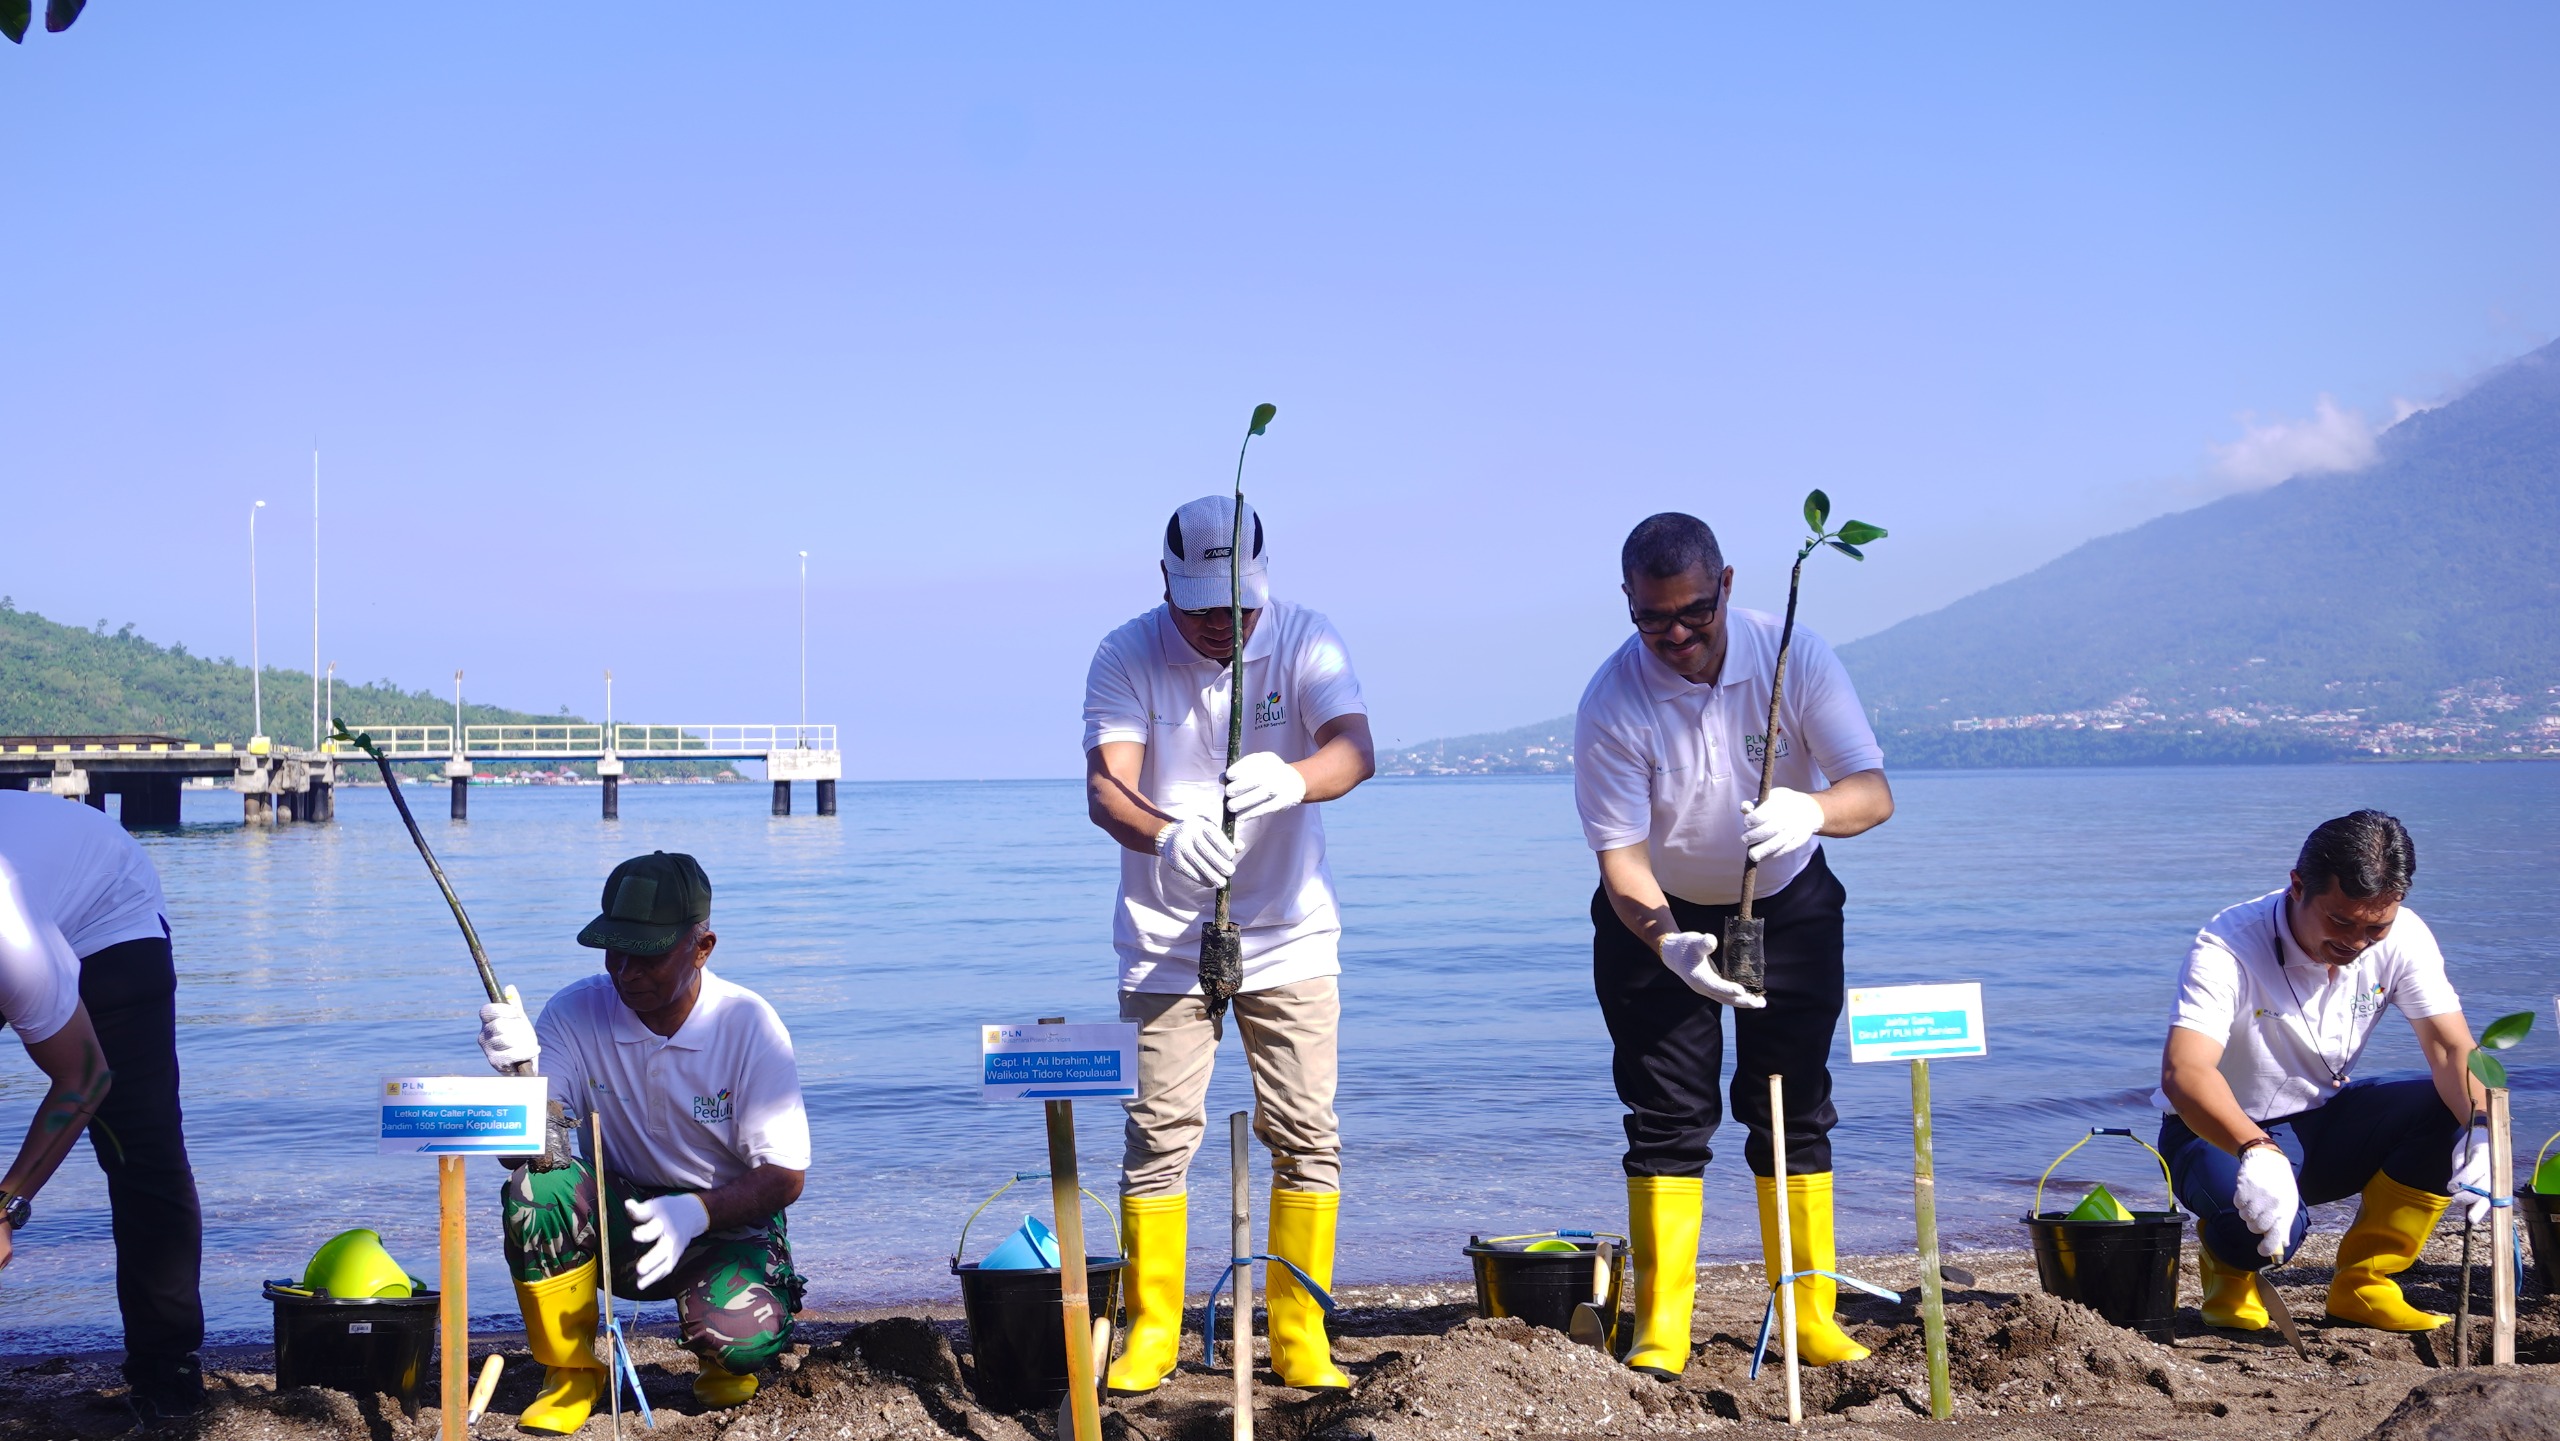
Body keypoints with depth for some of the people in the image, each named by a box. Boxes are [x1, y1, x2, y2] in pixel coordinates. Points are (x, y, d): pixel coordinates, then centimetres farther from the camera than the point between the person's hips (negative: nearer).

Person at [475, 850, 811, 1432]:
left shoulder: (747, 1025, -15)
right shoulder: (576, 1012, -9)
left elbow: (784, 1176, -13)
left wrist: (694, 1212, -31)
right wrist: (520, 1069, -38)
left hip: (726, 1218, -2)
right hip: (619, 1220, 2)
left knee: (741, 1335, -33)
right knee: (537, 1185, -29)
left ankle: (727, 1360, 9)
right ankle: (570, 1372, -7)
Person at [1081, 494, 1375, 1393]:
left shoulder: (1305, 639, -7)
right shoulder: (1125, 658, -8)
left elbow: (1356, 750, -22)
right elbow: (1106, 789, -20)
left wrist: (1293, 779, -46)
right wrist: (1166, 834, -43)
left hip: (1290, 936, 1)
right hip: (1166, 940, -1)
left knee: (1307, 1134, 0)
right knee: (1159, 1131, -2)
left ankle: (1300, 1336, 11)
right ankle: (1150, 1333, 12)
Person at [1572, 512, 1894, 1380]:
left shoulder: (1793, 657, -20)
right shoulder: (1612, 704, -24)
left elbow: (1873, 791, -26)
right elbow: (1620, 854, -25)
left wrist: (1810, 808, -50)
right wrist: (1669, 943, -44)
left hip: (1788, 904, 1)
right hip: (1659, 917, -1)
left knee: (1793, 1107, 2)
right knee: (1666, 1113, -4)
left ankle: (1811, 1314, 10)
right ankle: (1660, 1330, 1)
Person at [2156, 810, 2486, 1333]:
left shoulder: (2402, 937, -12)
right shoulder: (2227, 950, -28)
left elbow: (2452, 1049, -18)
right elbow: (2183, 1073, -41)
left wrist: (2480, 1131, -39)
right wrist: (2256, 1152, -60)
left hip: (2325, 1122, 5)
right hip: (2222, 1134, -5)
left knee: (2454, 1110, -21)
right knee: (2266, 1219, -37)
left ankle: (2361, 1286, -6)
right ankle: (2228, 1264, 4)